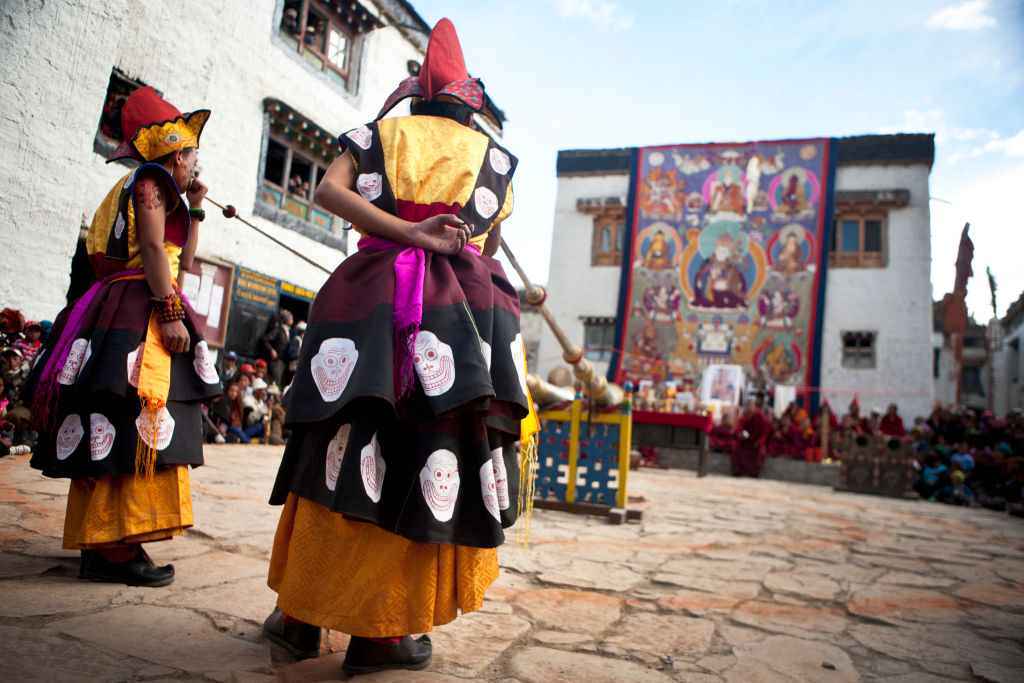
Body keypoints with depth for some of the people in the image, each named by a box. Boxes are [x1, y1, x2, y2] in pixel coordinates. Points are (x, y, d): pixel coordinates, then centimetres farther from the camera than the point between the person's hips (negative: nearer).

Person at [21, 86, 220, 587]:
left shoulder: (156, 188, 27)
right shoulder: (151, 179, -2)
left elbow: (182, 259, 28)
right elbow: (152, 249, -15)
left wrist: (193, 209, 27)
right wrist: (171, 314, -22)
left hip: (123, 314, 10)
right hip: (138, 313, -10)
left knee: (114, 434, 9)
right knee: (135, 429, -13)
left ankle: (100, 547, 15)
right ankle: (116, 550, -12)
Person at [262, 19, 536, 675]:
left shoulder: (377, 135, 19)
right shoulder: (492, 155, 20)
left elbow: (327, 189, 0)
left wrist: (405, 232, -5)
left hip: (373, 290, 2)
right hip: (466, 298, -1)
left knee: (347, 446, 5)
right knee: (431, 459, -1)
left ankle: (301, 614, 13)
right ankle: (379, 631, 3)